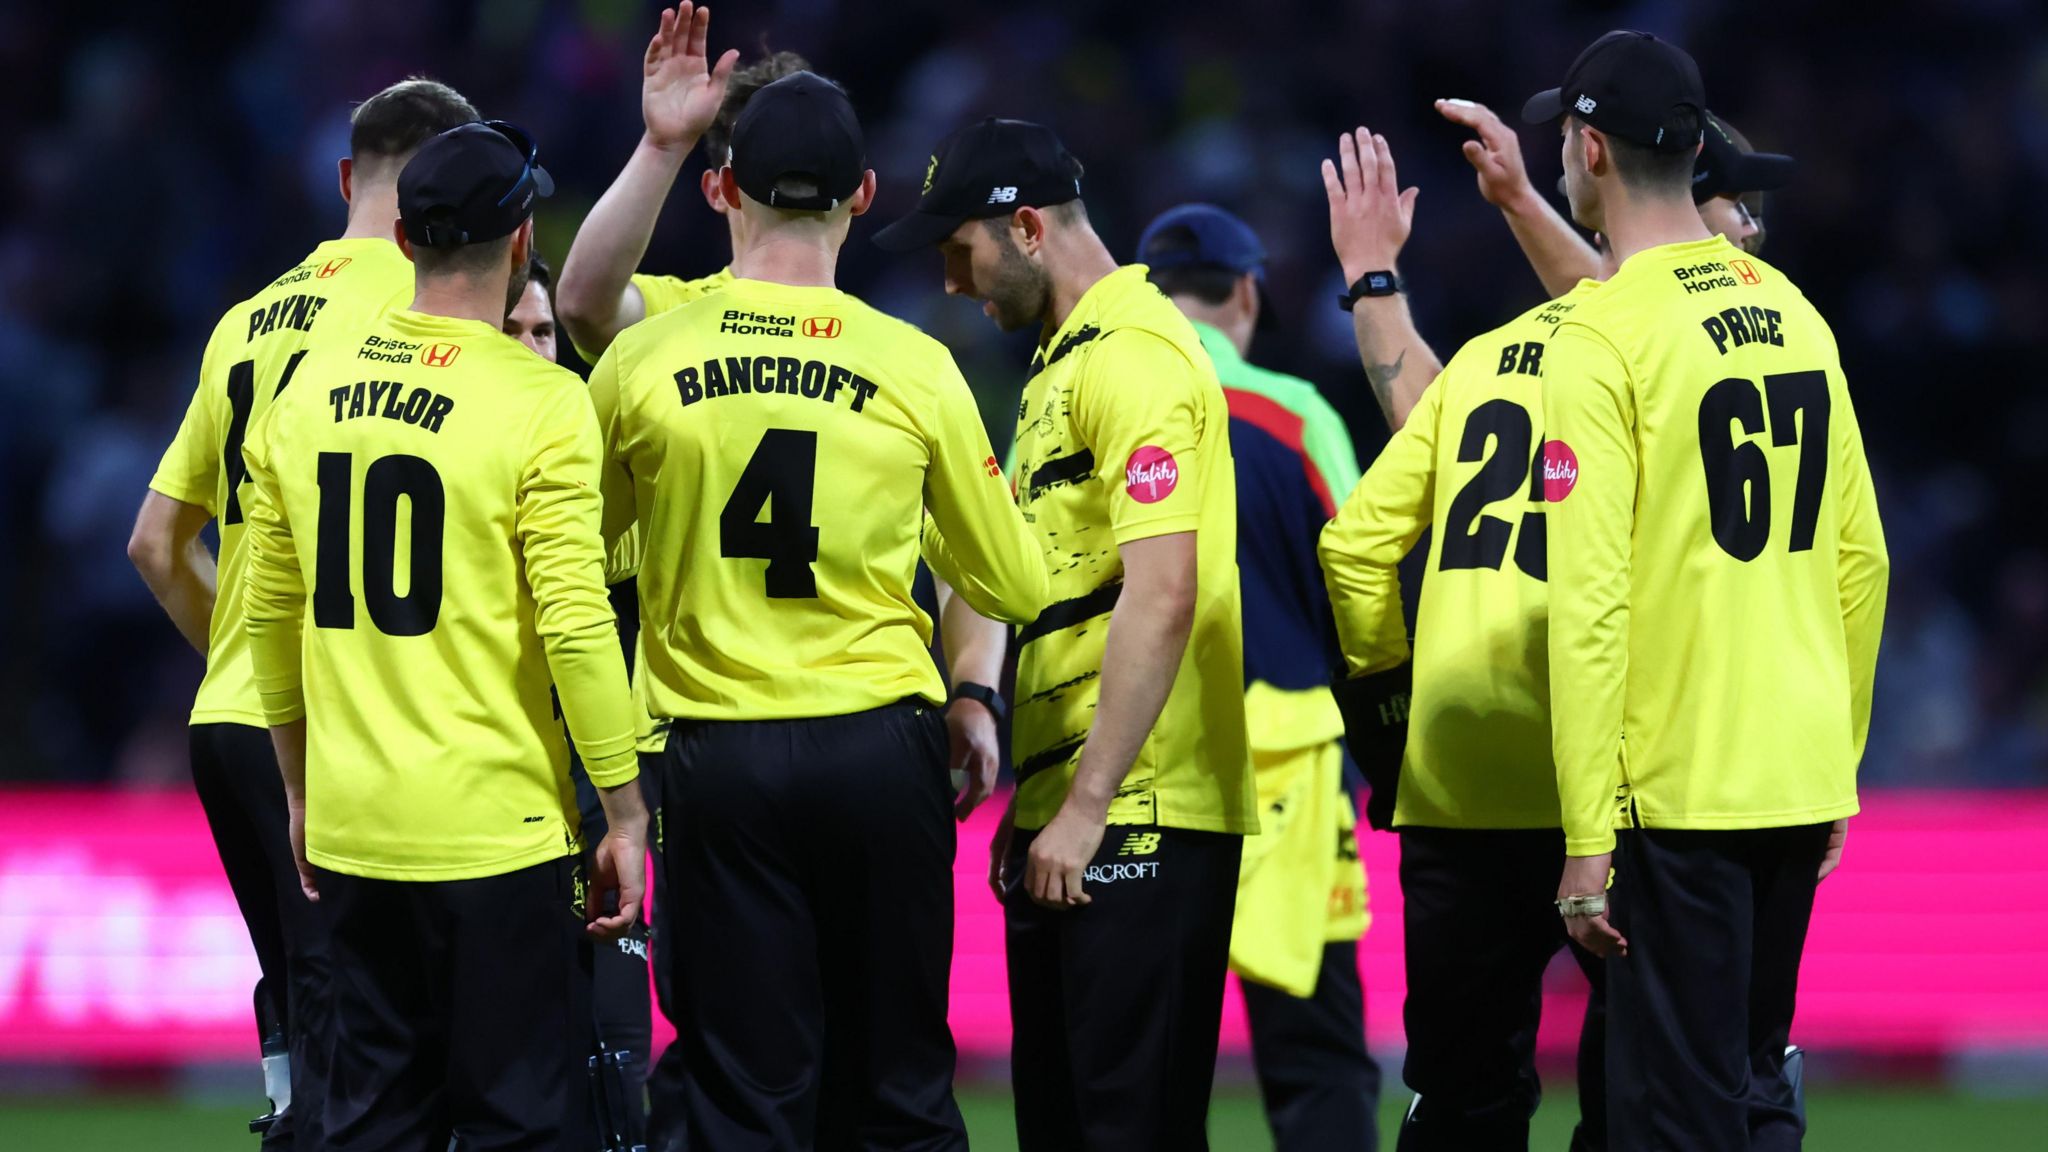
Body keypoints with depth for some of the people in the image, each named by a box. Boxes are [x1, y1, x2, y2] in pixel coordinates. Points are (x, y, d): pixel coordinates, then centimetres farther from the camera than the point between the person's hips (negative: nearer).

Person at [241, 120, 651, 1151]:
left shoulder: (311, 389, 6)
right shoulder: (539, 401, -11)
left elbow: (270, 613, 12)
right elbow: (576, 626, -14)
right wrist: (625, 813, -7)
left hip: (351, 829, 6)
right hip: (496, 830, -6)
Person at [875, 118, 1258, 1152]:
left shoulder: (1134, 357, -13)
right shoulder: (1062, 361, 20)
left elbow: (1161, 595, -21)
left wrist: (1085, 806, -22)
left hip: (1140, 816, -10)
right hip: (1070, 811, 10)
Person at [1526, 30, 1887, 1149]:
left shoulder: (1605, 335, -11)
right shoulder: (1793, 311, 10)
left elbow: (1590, 601, -15)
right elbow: (1861, 560, 13)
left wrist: (1587, 835, -14)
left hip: (1679, 793, -7)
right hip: (1803, 785, 7)